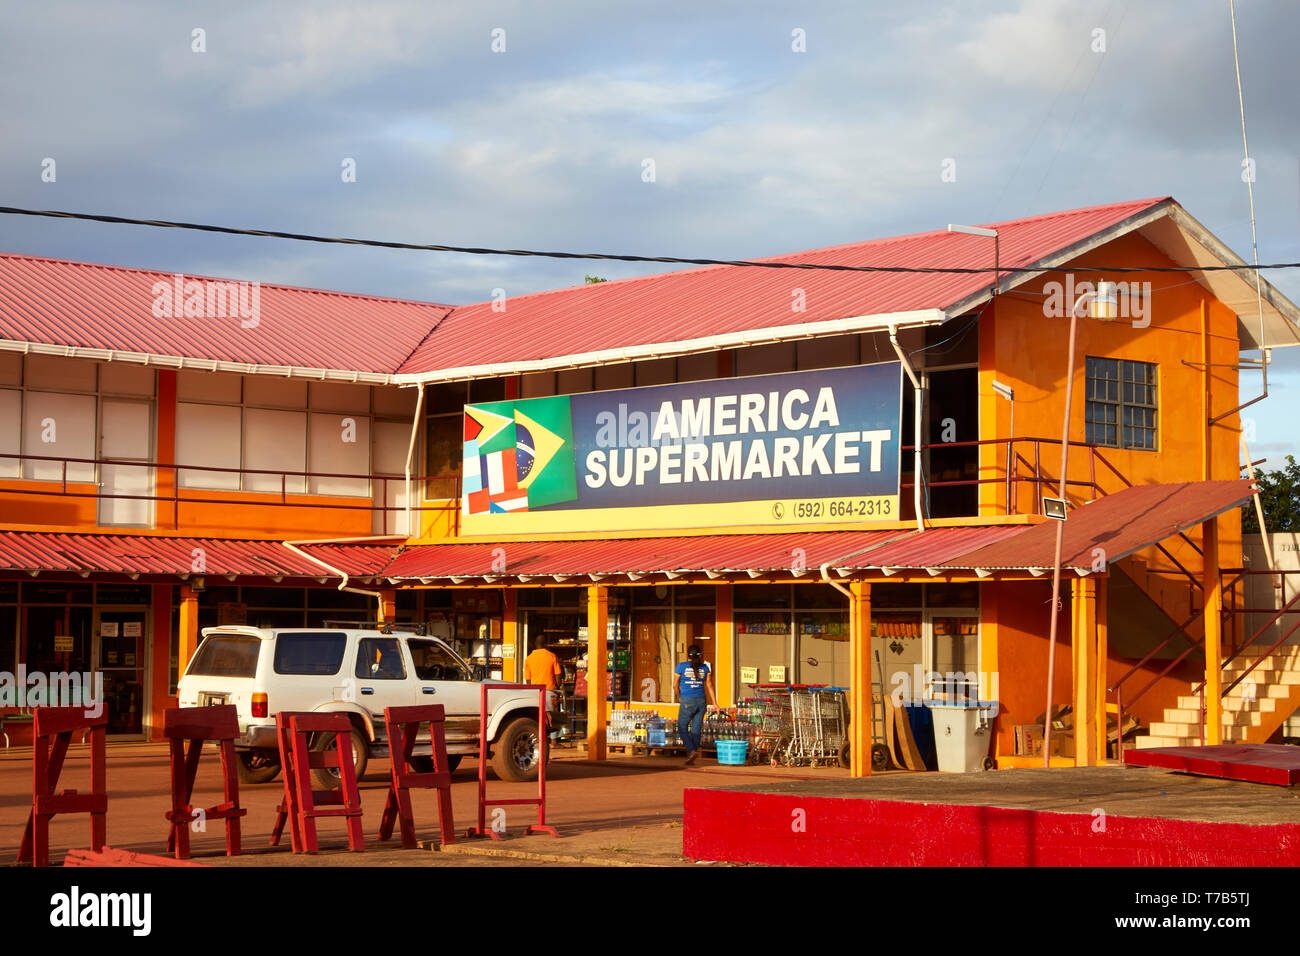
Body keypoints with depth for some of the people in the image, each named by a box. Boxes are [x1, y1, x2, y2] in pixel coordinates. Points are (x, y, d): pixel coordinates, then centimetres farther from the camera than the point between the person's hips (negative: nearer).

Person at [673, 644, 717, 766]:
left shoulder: (681, 666, -2)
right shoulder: (704, 668, 7)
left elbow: (675, 685, 3)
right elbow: (709, 685, 1)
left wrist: (679, 697, 21)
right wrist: (714, 703, 0)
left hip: (687, 701, -4)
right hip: (701, 701, 4)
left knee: (682, 727, 7)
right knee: (696, 729, 8)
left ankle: (691, 750, -14)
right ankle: (691, 760, 7)